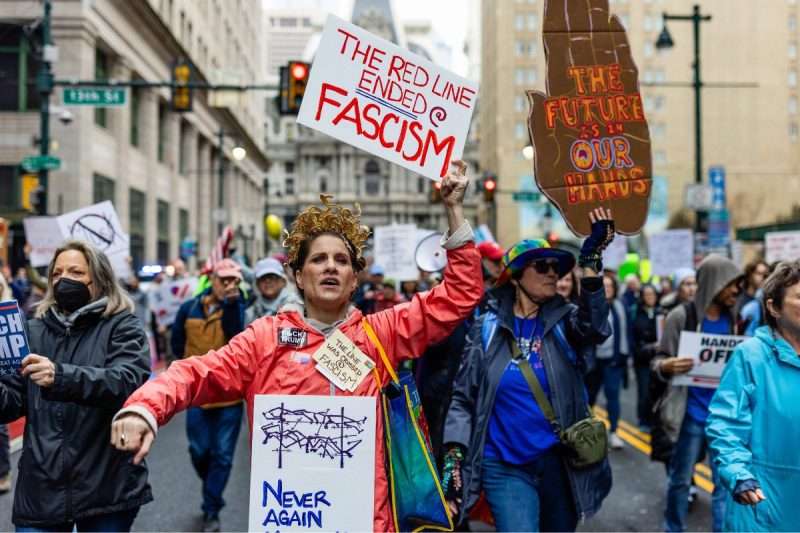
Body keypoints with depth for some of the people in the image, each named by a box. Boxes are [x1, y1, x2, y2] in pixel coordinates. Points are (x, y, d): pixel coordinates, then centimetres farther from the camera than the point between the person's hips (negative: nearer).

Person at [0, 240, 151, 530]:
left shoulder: (122, 327, -2)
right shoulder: (35, 331, 12)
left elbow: (126, 382, -20)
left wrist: (60, 376, -34)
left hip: (107, 488, -3)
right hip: (41, 488, 3)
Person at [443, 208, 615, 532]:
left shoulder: (563, 321, 2)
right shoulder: (487, 328, -1)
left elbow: (594, 327, -22)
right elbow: (463, 398, 0)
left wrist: (590, 260, -31)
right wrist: (453, 456, -11)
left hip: (559, 462, 2)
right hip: (505, 467, -2)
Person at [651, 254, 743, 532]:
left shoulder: (731, 318, 6)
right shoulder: (682, 316, -10)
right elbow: (658, 362, -7)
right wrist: (667, 366, -29)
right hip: (692, 414, -4)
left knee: (725, 482, 7)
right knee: (680, 479, 10)